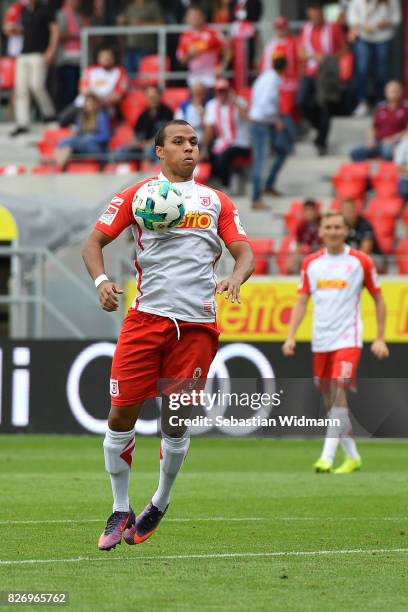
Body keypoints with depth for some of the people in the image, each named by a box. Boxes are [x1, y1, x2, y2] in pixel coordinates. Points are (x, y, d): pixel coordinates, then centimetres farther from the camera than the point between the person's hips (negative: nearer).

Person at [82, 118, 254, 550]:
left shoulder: (217, 202, 15)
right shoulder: (137, 195, 9)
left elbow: (243, 251, 10)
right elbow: (94, 242, 7)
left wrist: (235, 279, -13)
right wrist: (101, 280, -12)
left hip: (197, 325, 1)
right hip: (145, 318, -1)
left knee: (176, 422, 1)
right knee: (121, 415, -6)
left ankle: (160, 502, 25)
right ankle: (120, 510, 10)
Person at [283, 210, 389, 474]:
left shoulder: (360, 261, 0)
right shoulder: (311, 263, 9)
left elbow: (378, 299, 5)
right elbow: (301, 302, 11)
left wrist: (380, 339, 0)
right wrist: (291, 336, -1)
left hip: (347, 338, -4)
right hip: (320, 341, 4)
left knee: (340, 392, -18)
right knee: (330, 400, 8)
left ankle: (327, 457, -22)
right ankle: (352, 455, 21)